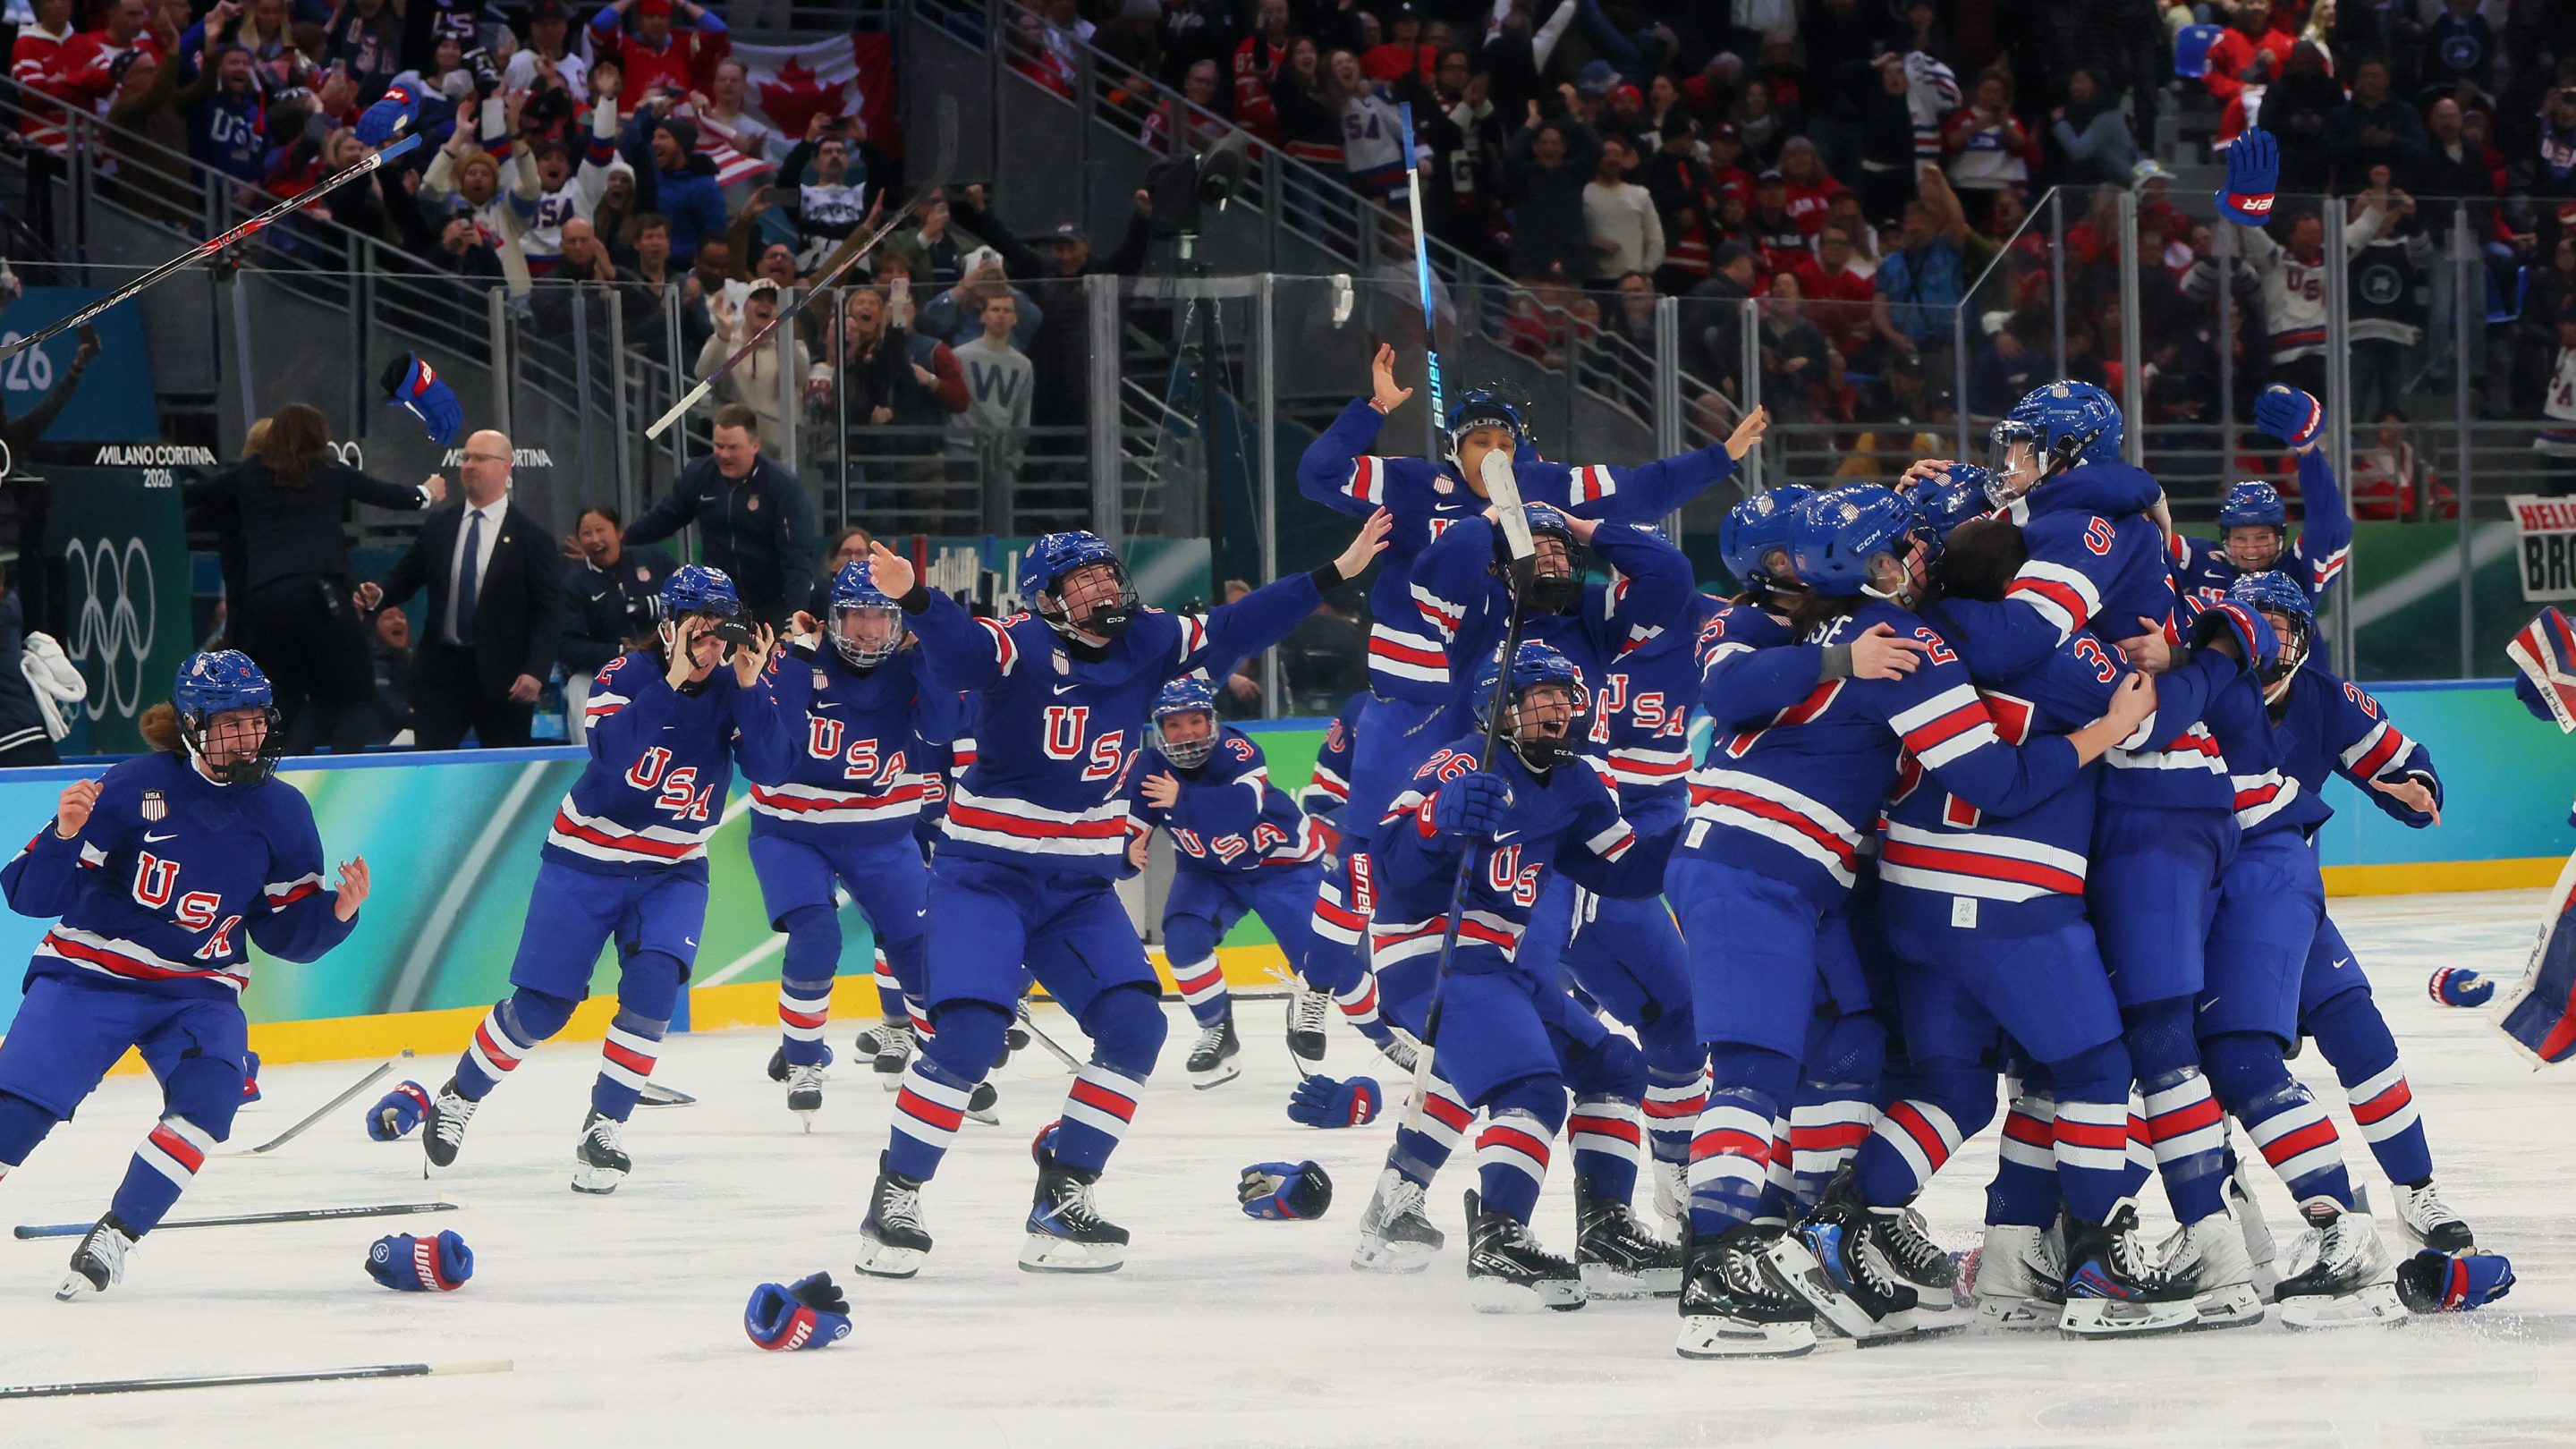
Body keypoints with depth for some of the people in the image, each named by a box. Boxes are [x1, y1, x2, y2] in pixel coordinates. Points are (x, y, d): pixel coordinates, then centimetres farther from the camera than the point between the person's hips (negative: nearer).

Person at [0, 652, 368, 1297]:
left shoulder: (281, 812, 0)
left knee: (209, 1092, -26)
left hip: (199, 991, 3)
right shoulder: (134, 787, -13)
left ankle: (115, 1236, -14)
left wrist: (337, 912, -13)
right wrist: (65, 834, -32)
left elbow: (285, 934, 6)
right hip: (90, 976, -3)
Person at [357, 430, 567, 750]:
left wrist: (536, 670, -16)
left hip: (502, 675, -3)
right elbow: (406, 576, 15)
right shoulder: (439, 526, 9)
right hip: (441, 668, 3)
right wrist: (379, 594, -9)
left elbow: (549, 609, -6)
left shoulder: (531, 534, -3)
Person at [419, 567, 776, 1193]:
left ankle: (603, 1130, -10)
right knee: (541, 1006, -1)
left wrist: (752, 686, -28)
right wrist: (672, 679, -35)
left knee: (652, 985, -21)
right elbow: (612, 756, -31)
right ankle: (458, 1096, 24)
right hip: (588, 858, -2)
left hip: (672, 870, 2)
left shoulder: (735, 689, -4)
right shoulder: (626, 676, -14)